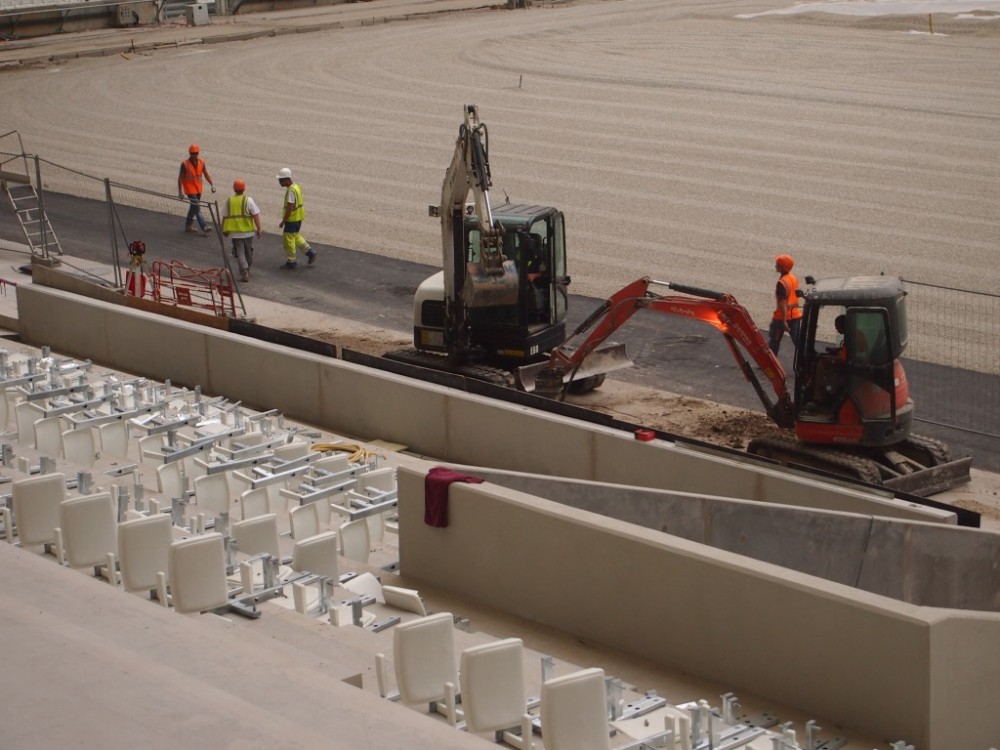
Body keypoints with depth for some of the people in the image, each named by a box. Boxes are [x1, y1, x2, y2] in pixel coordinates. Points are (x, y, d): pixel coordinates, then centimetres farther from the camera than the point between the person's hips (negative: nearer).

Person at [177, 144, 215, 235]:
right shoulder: (185, 164, -14)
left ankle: (188, 225, 29)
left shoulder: (201, 162, 0)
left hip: (198, 189, 6)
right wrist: (180, 192, -12)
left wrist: (212, 184, -6)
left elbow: (206, 174, 6)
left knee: (193, 207, 16)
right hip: (190, 189, -6)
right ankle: (204, 227, -15)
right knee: (196, 207, -12)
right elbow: (180, 178, -10)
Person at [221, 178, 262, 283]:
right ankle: (247, 271, 32)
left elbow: (225, 217, 5)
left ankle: (244, 272, -12)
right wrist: (258, 229, -6)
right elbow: (255, 215, -12)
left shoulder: (229, 201, 0)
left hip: (235, 232, 0)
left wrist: (224, 230, 18)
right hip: (248, 231, 0)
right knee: (248, 252, 18)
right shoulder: (248, 200, -7)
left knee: (239, 253, 2)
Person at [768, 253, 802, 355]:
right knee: (798, 341, 7)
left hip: (782, 317, -7)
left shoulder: (782, 283, -21)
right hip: (795, 315, 7)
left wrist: (784, 321, -24)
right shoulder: (794, 279, 5)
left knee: (774, 341, 10)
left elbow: (782, 303, -24)